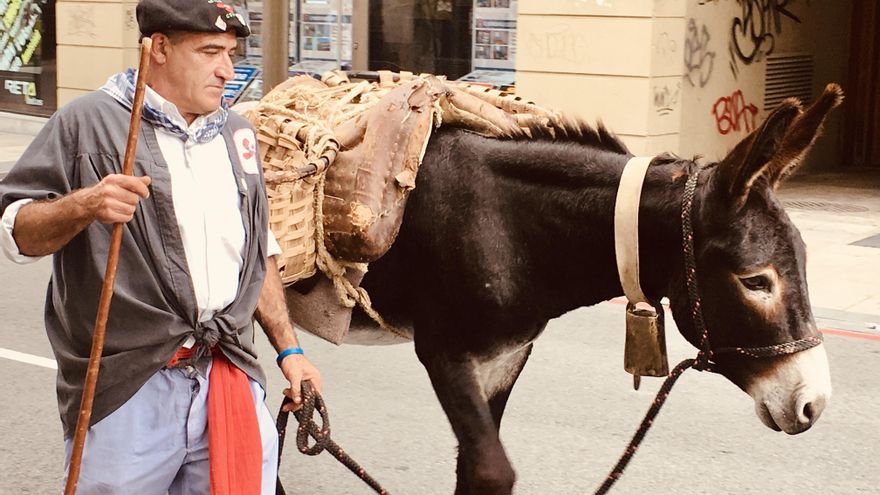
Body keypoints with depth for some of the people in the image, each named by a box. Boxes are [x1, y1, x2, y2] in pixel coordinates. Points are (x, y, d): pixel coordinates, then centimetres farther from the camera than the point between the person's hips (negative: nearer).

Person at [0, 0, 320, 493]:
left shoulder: (236, 133, 16)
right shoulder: (88, 123, -3)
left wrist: (288, 348, 20)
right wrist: (84, 205, -23)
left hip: (234, 382, 5)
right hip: (126, 395, -4)